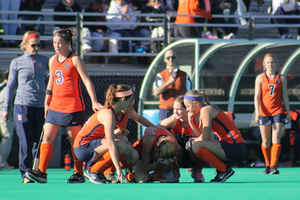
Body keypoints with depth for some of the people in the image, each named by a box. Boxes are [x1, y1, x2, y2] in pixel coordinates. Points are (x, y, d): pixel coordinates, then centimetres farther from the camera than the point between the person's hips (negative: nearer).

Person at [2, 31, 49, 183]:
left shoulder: (44, 60, 11)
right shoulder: (17, 63, 7)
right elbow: (11, 86, 10)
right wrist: (6, 108, 7)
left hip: (40, 107, 2)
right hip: (22, 106, -2)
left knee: (40, 141, -1)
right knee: (26, 142, -9)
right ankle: (25, 173, -2)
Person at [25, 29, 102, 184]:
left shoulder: (75, 60, -7)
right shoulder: (52, 60, 12)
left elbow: (87, 81, -9)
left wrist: (94, 102, -16)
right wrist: (47, 103, 20)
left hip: (73, 107, -6)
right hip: (55, 107, 6)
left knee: (75, 140, 1)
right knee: (47, 138, -2)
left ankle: (79, 173, 10)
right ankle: (41, 172, -2)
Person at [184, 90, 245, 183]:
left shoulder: (205, 110, -10)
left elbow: (206, 137, -15)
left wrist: (193, 141, 0)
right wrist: (191, 122, 4)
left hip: (234, 148, -10)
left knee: (196, 146, -21)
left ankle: (225, 170, -9)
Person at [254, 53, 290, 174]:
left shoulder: (282, 78, 6)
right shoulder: (260, 78, 4)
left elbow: (285, 96, 10)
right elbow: (257, 96, 0)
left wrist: (288, 113, 8)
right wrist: (257, 112, -10)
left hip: (278, 111, -1)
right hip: (264, 111, 1)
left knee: (276, 139, -13)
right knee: (265, 141, 6)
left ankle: (274, 166, -19)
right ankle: (268, 165, 20)